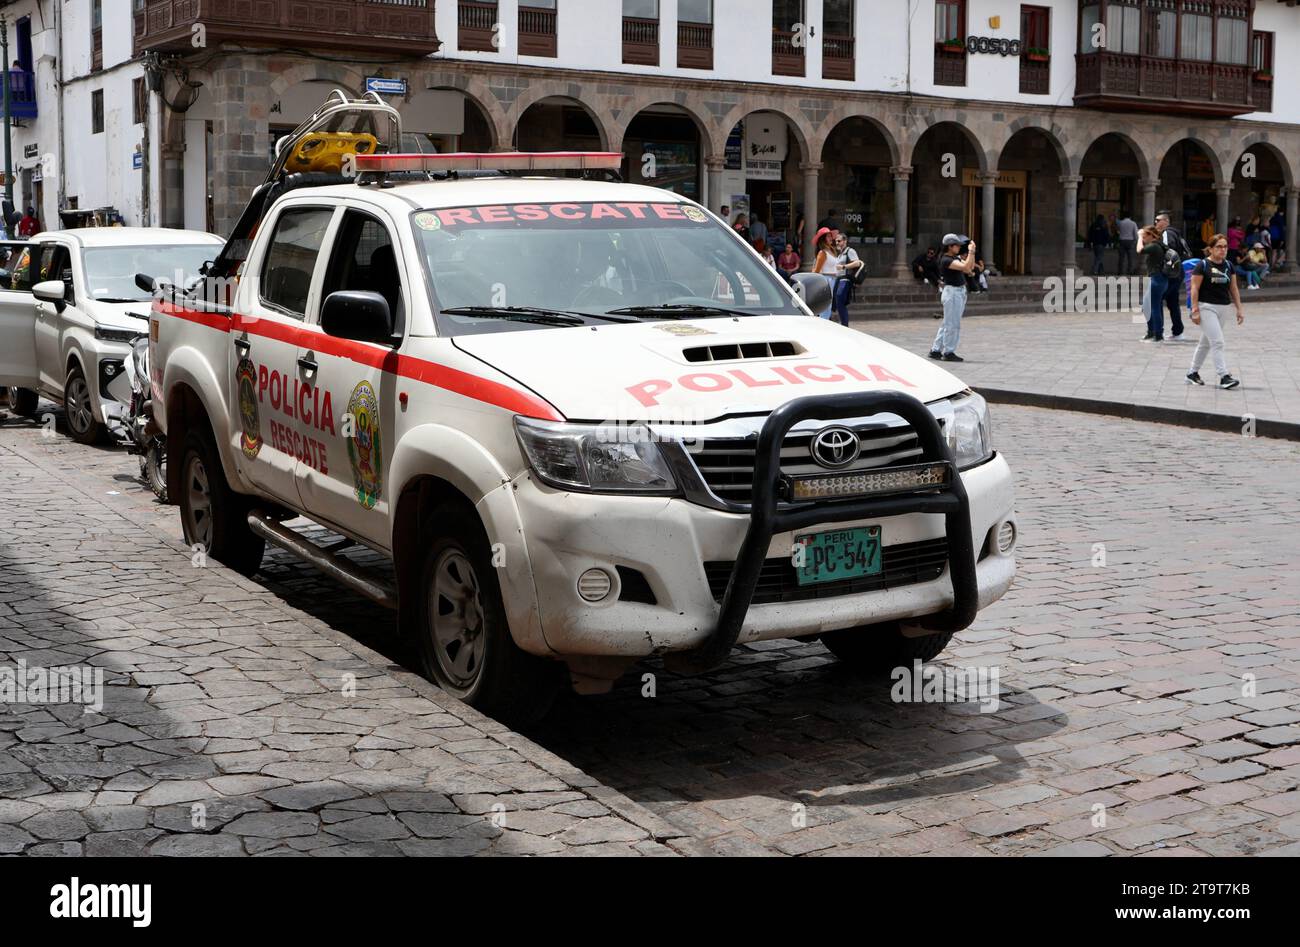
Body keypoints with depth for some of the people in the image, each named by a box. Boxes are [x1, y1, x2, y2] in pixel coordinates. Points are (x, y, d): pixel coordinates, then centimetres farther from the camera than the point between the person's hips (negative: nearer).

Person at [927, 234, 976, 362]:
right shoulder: (946, 260, -17)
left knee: (948, 323, 14)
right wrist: (971, 251, -19)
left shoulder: (956, 258, 13)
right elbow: (966, 267, -25)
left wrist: (971, 252, 5)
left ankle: (935, 350, 19)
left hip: (960, 291, 10)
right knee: (952, 324, -5)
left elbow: (971, 268, 13)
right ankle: (948, 353, 2)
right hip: (952, 292, -10)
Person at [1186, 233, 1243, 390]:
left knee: (1206, 343, 14)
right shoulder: (1203, 265, -9)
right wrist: (1195, 310, -16)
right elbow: (1194, 288, -10)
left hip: (1223, 308, 7)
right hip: (1206, 307, -7)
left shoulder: (1228, 265, 9)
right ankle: (1224, 377, -12)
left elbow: (1234, 289, 13)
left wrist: (1239, 308, 9)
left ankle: (1193, 373, 25)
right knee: (1217, 342, -12)